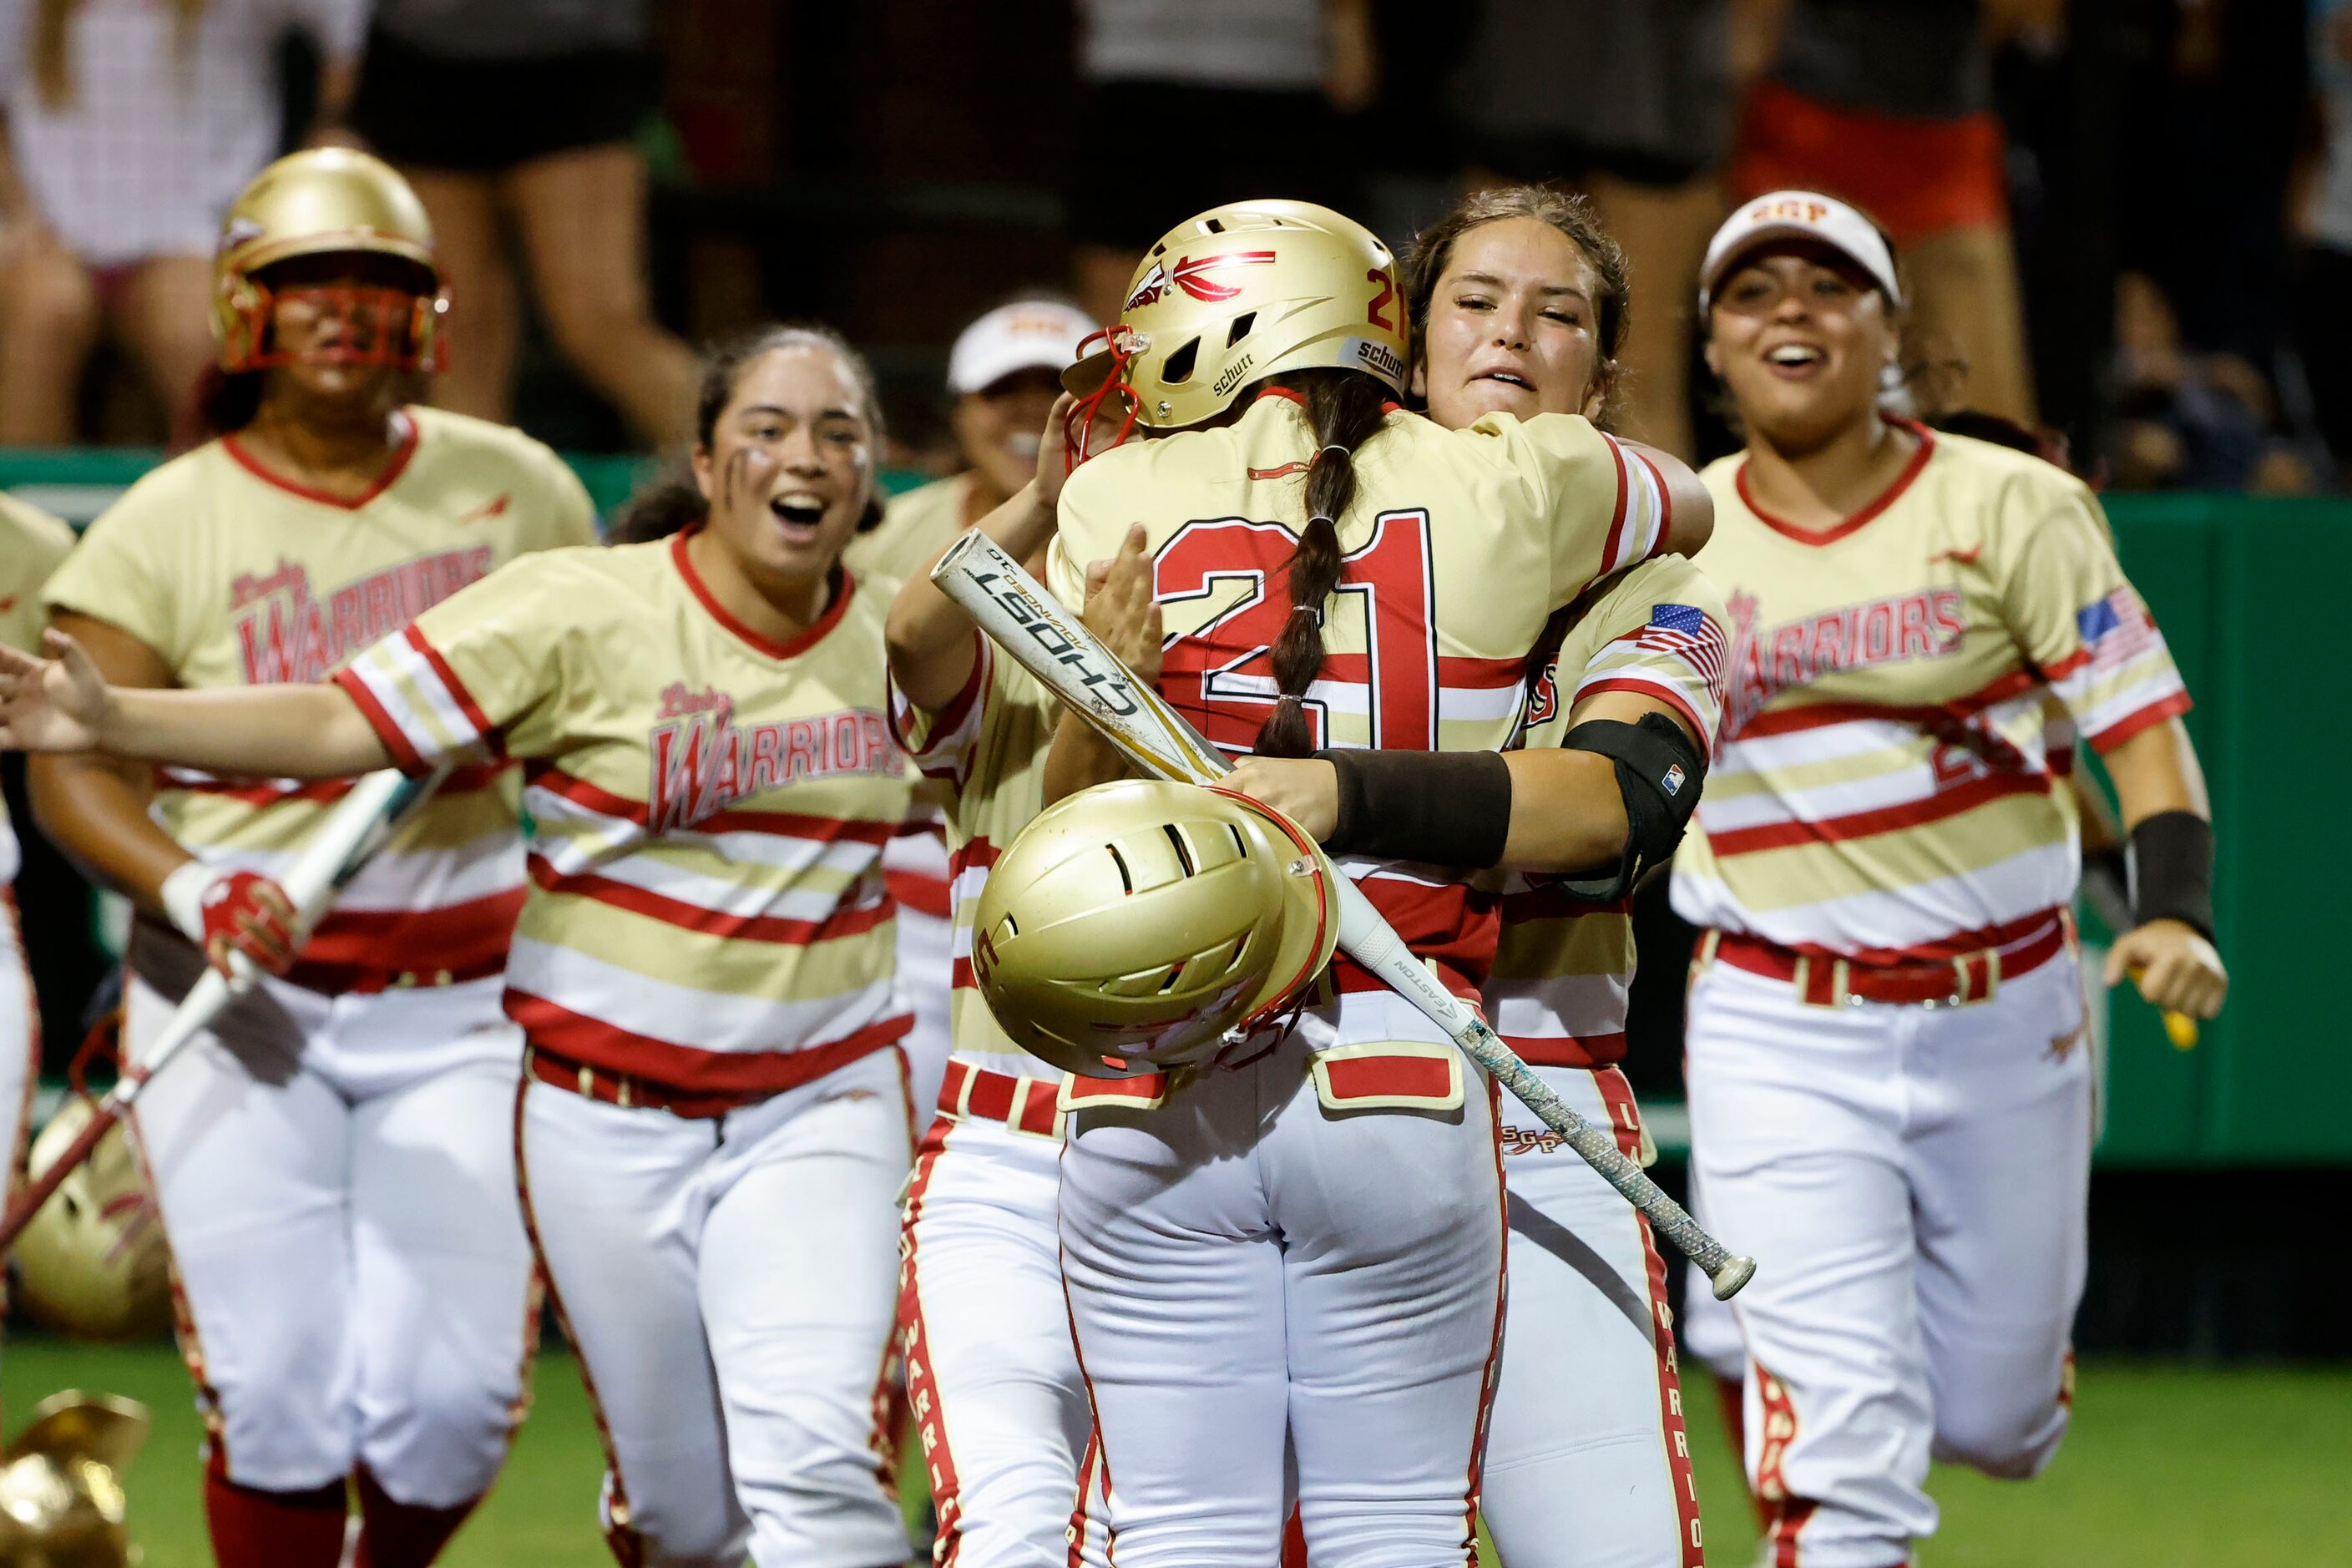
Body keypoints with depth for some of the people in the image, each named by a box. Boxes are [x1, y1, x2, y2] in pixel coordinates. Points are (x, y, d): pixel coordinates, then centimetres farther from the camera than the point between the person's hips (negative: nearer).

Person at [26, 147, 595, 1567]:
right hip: (240, 1003, -1)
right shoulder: (170, 524, -2)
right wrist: (189, 887, -25)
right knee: (279, 1388, -10)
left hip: (454, 1005, 2)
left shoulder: (517, 490, 5)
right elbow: (74, 761, -7)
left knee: (450, 1395, -7)